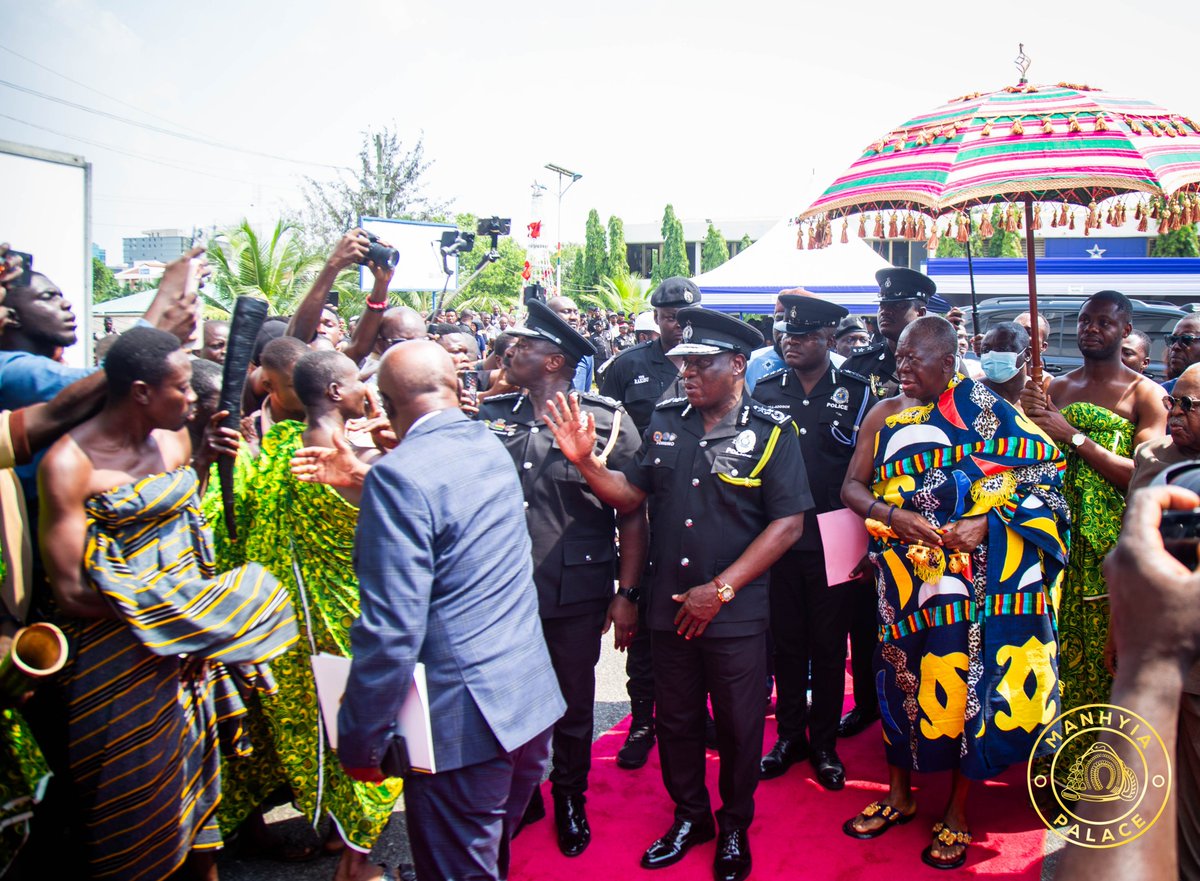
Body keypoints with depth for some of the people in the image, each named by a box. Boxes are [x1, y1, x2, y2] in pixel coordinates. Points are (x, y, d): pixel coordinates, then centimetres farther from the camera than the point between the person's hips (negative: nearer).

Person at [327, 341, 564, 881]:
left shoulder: (400, 475, -19)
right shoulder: (490, 445, 5)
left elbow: (392, 628, -22)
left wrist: (360, 741, -12)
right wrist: (362, 478, 21)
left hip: (463, 721, -8)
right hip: (533, 698, 8)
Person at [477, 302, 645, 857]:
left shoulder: (608, 420, -6)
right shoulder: (491, 415, 4)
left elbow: (633, 514, -5)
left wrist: (627, 593, -7)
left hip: (576, 594, -2)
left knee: (572, 704, 14)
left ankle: (570, 800, 39)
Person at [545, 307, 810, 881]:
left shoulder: (771, 433, -9)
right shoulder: (666, 422, 3)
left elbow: (788, 523, -13)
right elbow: (631, 495, 6)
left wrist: (721, 589, -16)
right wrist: (585, 460, -12)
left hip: (736, 613, -3)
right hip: (669, 606, 4)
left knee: (737, 723, 13)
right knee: (675, 718, 17)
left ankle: (735, 825, 37)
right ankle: (690, 816, 40)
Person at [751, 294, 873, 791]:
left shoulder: (856, 394, 0)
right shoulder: (764, 391, 5)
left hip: (832, 543, -2)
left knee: (828, 645, 8)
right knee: (786, 641, 11)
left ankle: (824, 743, 24)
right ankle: (790, 735, 27)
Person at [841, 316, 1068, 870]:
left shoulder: (986, 411, -4)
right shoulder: (884, 415, 5)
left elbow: (1040, 477, -4)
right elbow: (852, 487, 3)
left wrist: (985, 523, -18)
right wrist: (895, 517, -16)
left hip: (969, 579, -3)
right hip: (904, 577, 3)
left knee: (963, 682, 3)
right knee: (900, 678, 11)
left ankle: (956, 814, 23)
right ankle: (899, 795, 32)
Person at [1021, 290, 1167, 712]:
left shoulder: (1145, 393, 1)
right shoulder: (1056, 387, 14)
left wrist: (1074, 437, -13)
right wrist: (1029, 415, -5)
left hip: (1112, 543, -3)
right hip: (1059, 535, 3)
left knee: (1108, 652, -4)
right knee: (1056, 645, 2)